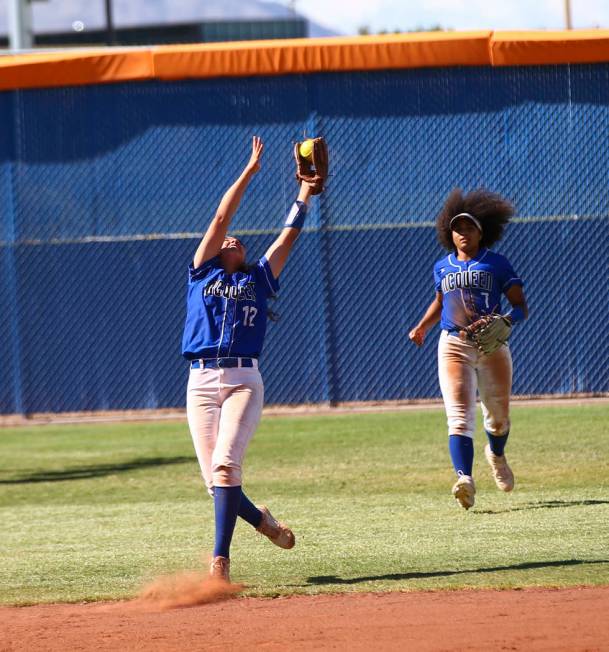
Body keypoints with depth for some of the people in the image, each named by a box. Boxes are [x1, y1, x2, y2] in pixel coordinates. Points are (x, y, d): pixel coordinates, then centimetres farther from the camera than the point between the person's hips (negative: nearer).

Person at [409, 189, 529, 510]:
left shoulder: (496, 264, 1)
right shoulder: (442, 268, 12)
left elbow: (521, 307, -2)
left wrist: (507, 320, -22)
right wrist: (422, 327, 19)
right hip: (453, 346, 1)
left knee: (497, 417, 10)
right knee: (459, 416, -18)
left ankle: (496, 455, 46)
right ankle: (464, 479, -32)